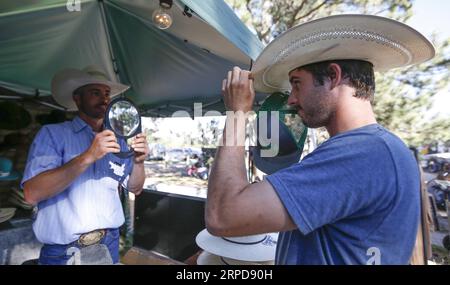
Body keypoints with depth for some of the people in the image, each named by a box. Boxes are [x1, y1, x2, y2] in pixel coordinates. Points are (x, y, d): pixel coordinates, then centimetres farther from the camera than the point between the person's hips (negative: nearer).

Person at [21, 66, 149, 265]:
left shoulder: (117, 141, 2)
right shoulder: (52, 133, -8)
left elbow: (135, 188, 4)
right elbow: (32, 193, -19)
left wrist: (138, 161, -15)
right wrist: (88, 157, -29)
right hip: (63, 250, -3)